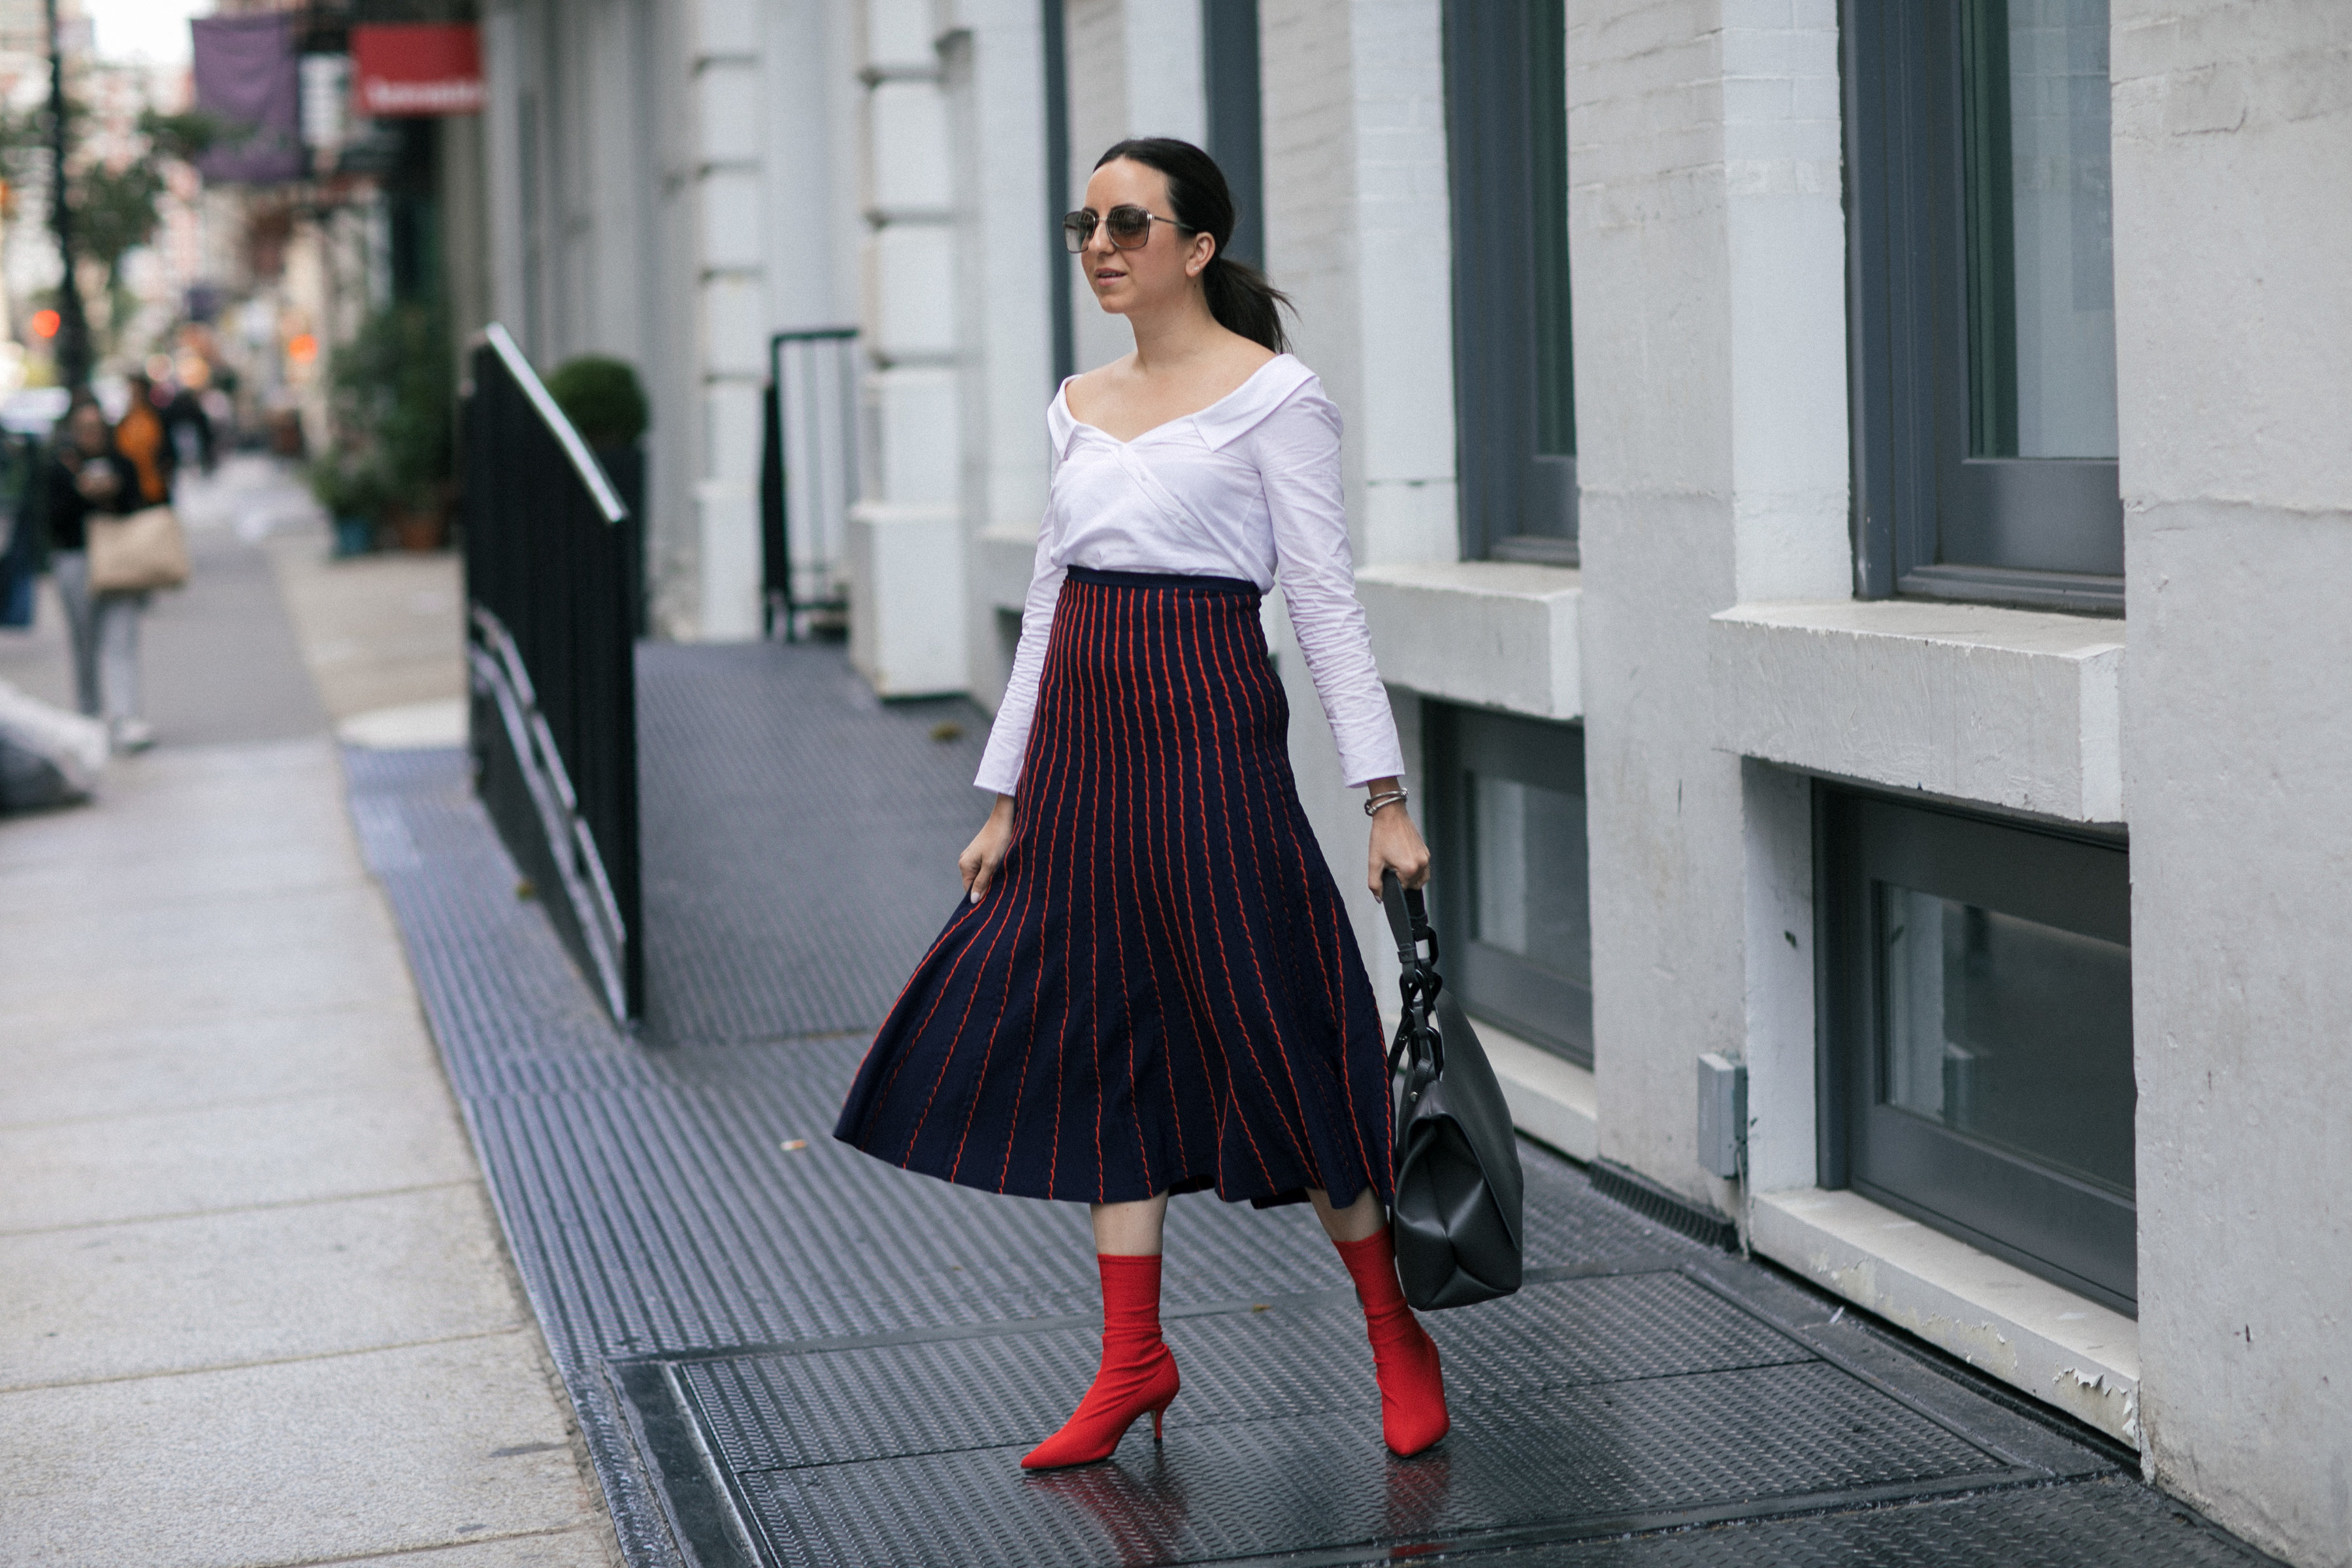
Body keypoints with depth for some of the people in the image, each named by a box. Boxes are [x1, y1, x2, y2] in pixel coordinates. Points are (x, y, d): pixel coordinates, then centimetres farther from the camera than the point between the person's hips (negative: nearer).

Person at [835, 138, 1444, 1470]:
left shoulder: (1273, 395, -5)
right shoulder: (1083, 407, 13)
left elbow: (1327, 599, -8)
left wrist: (1387, 797, -12)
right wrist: (1008, 796, 15)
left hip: (1203, 729, -7)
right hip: (1083, 740, 7)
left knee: (1267, 1033, -4)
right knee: (1106, 1046, 7)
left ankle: (1396, 1334, 13)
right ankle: (1133, 1363, 15)